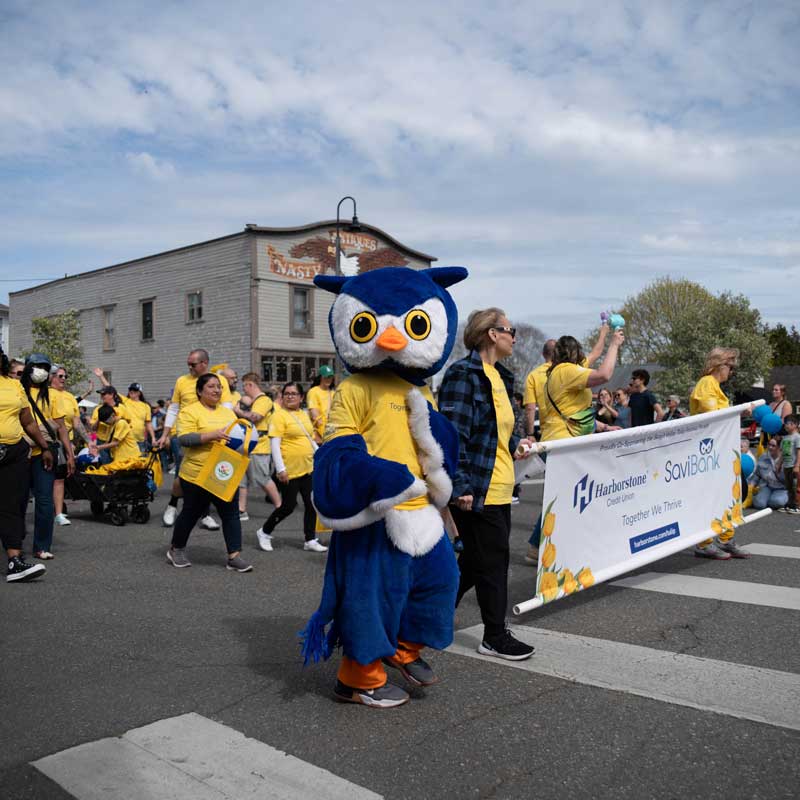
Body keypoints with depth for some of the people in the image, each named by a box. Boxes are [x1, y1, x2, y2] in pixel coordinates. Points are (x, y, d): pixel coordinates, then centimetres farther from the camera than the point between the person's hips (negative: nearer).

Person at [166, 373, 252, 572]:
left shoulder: (228, 412, 13)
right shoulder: (190, 411, -7)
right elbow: (184, 438, -18)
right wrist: (212, 435, -27)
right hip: (197, 475, -5)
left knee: (231, 514, 0)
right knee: (191, 513, 10)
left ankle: (234, 556, 5)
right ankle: (176, 550, 31)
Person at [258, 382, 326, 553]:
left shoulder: (304, 415, 12)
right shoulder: (279, 415, -10)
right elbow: (274, 443, -15)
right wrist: (280, 469, -21)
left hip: (308, 468, 7)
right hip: (289, 470, -7)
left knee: (311, 504, 6)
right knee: (288, 506, 0)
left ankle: (310, 540, 17)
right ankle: (265, 532, 21)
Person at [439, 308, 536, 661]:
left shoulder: (500, 377, 16)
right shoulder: (463, 373, -14)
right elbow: (453, 434, -20)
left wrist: (516, 443, 8)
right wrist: (460, 487, -23)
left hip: (499, 488, 10)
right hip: (477, 491, -10)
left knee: (475, 559, 17)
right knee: (492, 562, 1)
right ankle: (495, 637, 16)